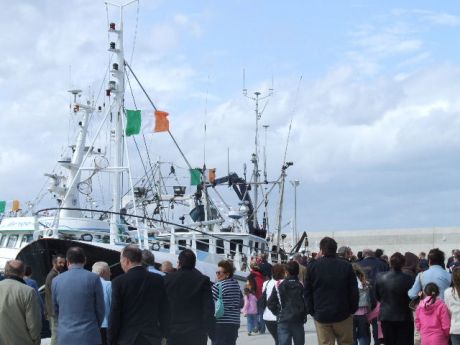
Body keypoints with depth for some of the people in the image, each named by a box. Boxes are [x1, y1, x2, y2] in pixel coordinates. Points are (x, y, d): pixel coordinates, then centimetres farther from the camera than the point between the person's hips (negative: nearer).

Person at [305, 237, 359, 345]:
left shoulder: (312, 266, -2)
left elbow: (307, 292, 1)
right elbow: (354, 291, -1)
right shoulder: (346, 266, -3)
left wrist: (312, 311, 9)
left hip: (321, 316, 0)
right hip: (343, 315, 0)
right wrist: (352, 310, 8)